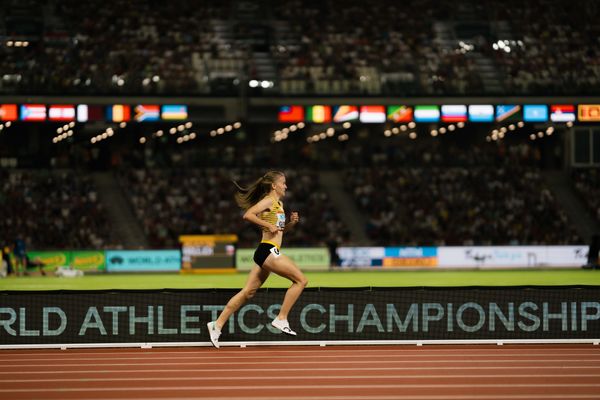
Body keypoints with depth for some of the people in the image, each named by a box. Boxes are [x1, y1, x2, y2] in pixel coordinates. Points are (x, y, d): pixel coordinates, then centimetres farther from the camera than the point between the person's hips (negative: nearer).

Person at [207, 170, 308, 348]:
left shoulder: (278, 204, 21)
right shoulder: (269, 201, -8)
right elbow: (248, 215, -21)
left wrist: (291, 223, 12)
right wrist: (269, 225, -20)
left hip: (265, 253, 10)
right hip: (269, 250, -10)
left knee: (248, 292, 8)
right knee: (301, 280, -8)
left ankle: (217, 324, 7)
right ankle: (281, 319, -7)